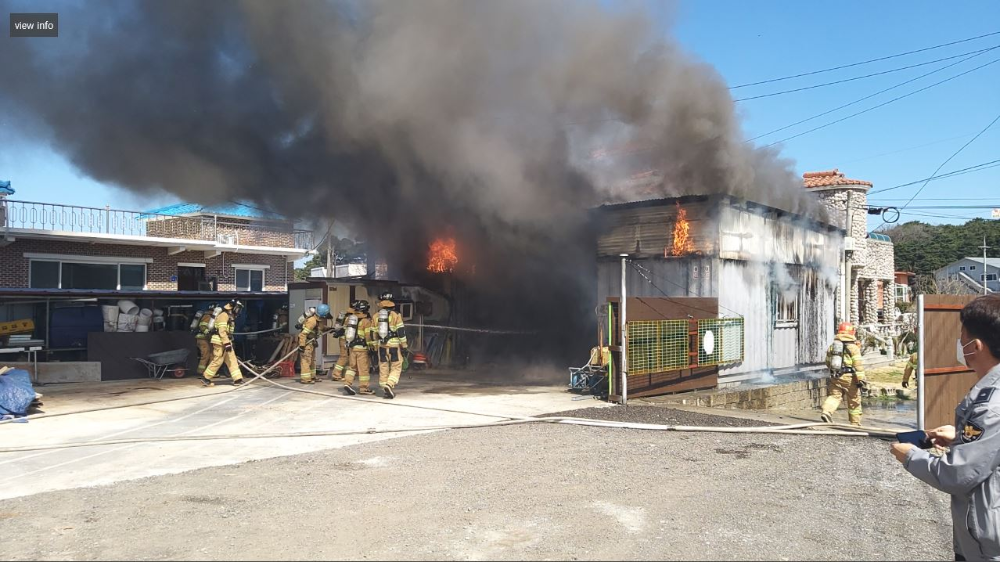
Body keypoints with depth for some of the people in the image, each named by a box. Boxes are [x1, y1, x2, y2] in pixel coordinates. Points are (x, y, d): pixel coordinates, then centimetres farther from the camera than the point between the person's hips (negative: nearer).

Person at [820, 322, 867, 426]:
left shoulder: (832, 346, 10)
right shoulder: (853, 347, -8)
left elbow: (828, 362, 20)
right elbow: (858, 365, -13)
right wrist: (861, 379, -14)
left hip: (835, 376, 4)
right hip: (849, 377, -4)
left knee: (834, 395, 6)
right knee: (854, 400, 9)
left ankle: (827, 412, -21)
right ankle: (855, 423, 17)